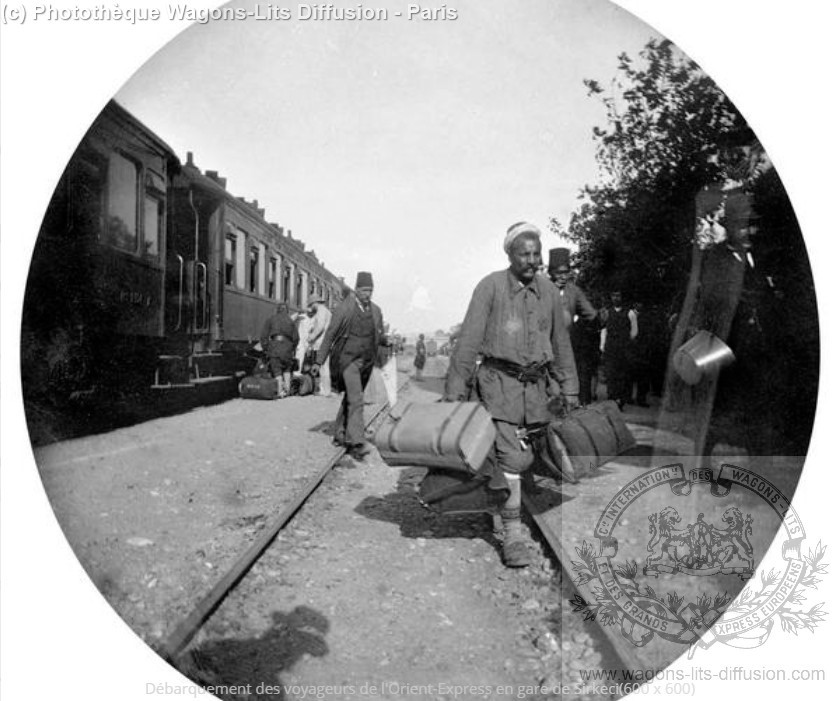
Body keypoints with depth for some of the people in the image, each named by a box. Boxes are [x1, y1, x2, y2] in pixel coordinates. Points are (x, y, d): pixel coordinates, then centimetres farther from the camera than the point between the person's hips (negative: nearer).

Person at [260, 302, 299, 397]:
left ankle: (281, 391, -8)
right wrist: (292, 349, 22)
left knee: (276, 370, 2)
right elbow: (296, 338, 11)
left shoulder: (271, 320, 14)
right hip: (287, 345, 2)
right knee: (287, 369, 18)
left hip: (275, 344, -2)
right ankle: (287, 389, 8)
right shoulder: (290, 321, 20)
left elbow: (264, 337, 6)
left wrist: (266, 349, 13)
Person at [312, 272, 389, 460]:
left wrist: (387, 340, -6)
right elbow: (330, 334, -3)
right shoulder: (344, 309, -6)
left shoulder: (376, 311, 9)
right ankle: (357, 443, -18)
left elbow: (380, 336, 17)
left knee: (350, 399, 15)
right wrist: (319, 361, -4)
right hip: (348, 359, -5)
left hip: (366, 362, 5)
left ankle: (340, 435, 28)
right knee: (356, 400, -16)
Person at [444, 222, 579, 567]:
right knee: (510, 457, -9)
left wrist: (569, 390, 17)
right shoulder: (491, 286, -7)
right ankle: (513, 534, 1)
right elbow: (468, 341, -8)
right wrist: (454, 393, -11)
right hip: (499, 380, -5)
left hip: (536, 383, 5)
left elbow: (561, 343, 17)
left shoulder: (548, 290, 8)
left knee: (527, 456, 9)